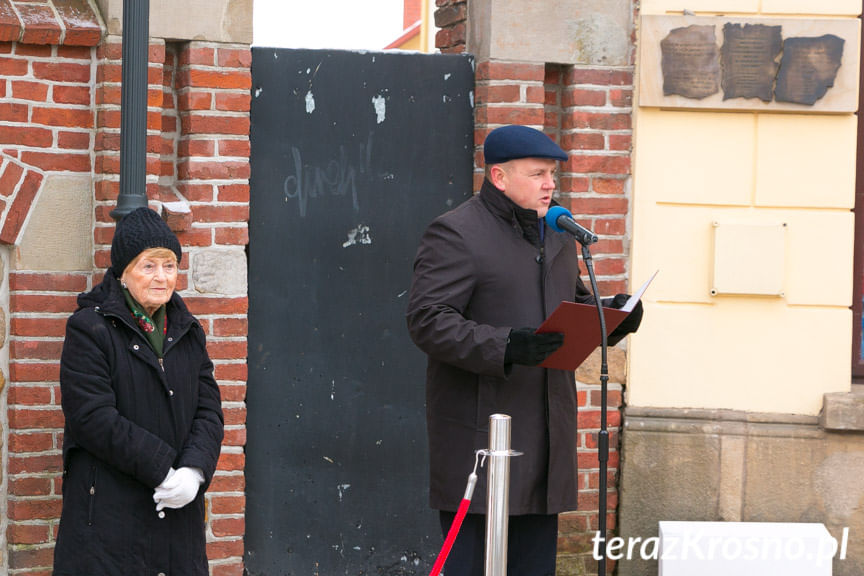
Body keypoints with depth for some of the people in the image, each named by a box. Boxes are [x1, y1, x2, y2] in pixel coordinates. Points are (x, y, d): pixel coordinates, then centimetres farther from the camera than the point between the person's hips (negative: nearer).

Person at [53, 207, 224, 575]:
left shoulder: (187, 332, 14)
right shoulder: (89, 328, -5)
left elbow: (209, 410, 7)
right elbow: (93, 419, -13)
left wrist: (194, 470, -12)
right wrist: (162, 470, -16)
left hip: (178, 509, 5)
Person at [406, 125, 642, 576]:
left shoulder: (557, 235, 18)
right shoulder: (455, 234, -9)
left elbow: (574, 305, 28)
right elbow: (426, 320, -17)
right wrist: (504, 347, -29)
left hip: (546, 433, 8)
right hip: (480, 433, -8)